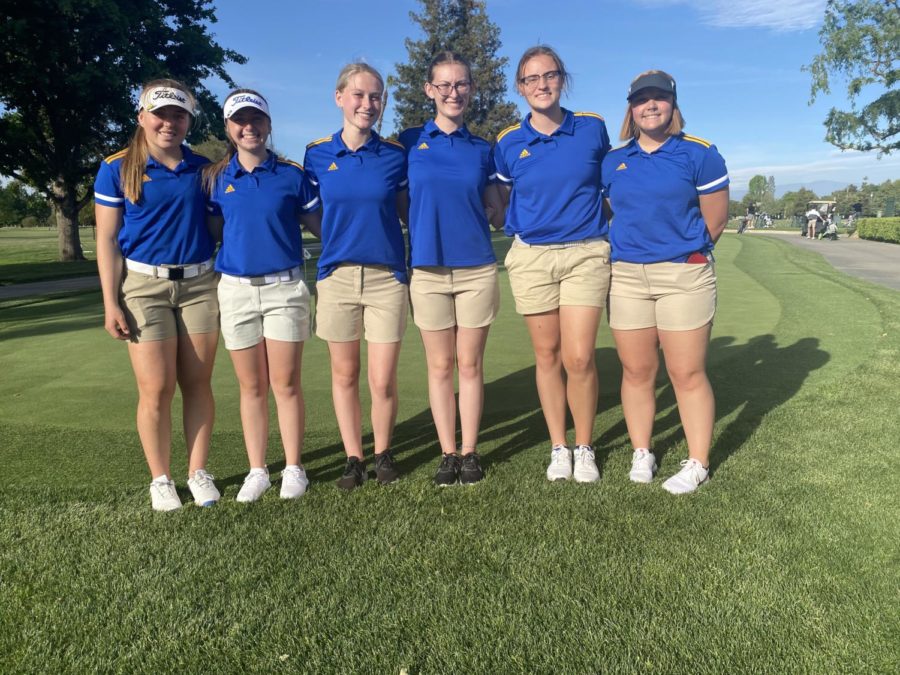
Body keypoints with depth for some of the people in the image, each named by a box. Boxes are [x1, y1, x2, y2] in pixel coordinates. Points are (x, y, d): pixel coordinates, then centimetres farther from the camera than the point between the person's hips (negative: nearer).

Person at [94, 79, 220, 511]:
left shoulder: (202, 168, 8)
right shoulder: (117, 169, 1)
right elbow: (107, 240, 0)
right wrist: (111, 302, -6)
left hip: (199, 284, 2)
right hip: (144, 285, -2)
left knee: (197, 383, 4)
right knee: (156, 388, -3)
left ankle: (198, 473, 15)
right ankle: (160, 480, 12)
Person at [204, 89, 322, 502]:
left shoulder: (292, 175, 2)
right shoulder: (216, 178, 7)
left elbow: (319, 225, 7)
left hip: (284, 287, -2)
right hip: (236, 289, 2)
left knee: (286, 384, 2)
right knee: (251, 387, 8)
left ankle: (293, 468, 15)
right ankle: (257, 471, 20)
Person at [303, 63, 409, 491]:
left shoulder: (395, 155, 2)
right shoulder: (318, 155, 3)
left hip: (387, 276, -1)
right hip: (337, 275, 1)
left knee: (383, 380, -1)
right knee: (344, 374, 9)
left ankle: (383, 453, 23)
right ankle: (353, 457, 25)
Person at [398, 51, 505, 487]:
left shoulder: (482, 150, 9)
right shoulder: (410, 142, 5)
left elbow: (498, 210, 14)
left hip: (477, 269, 1)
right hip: (427, 270, -1)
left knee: (470, 365, 6)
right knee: (440, 366, 6)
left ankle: (470, 452, 18)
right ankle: (447, 454, 17)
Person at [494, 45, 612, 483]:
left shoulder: (592, 129, 1)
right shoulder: (509, 143, 2)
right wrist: (524, 225, 10)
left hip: (586, 253, -1)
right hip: (531, 256, 1)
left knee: (579, 358, -7)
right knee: (547, 355, 6)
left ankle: (584, 448, 14)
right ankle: (558, 447, 22)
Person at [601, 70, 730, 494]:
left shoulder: (699, 154, 1)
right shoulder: (613, 162, 11)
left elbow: (715, 221, 3)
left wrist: (683, 252, 10)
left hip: (684, 275, -3)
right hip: (625, 276, 3)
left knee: (687, 373, 0)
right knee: (636, 371, 8)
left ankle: (698, 463, 12)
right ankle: (641, 454, 22)